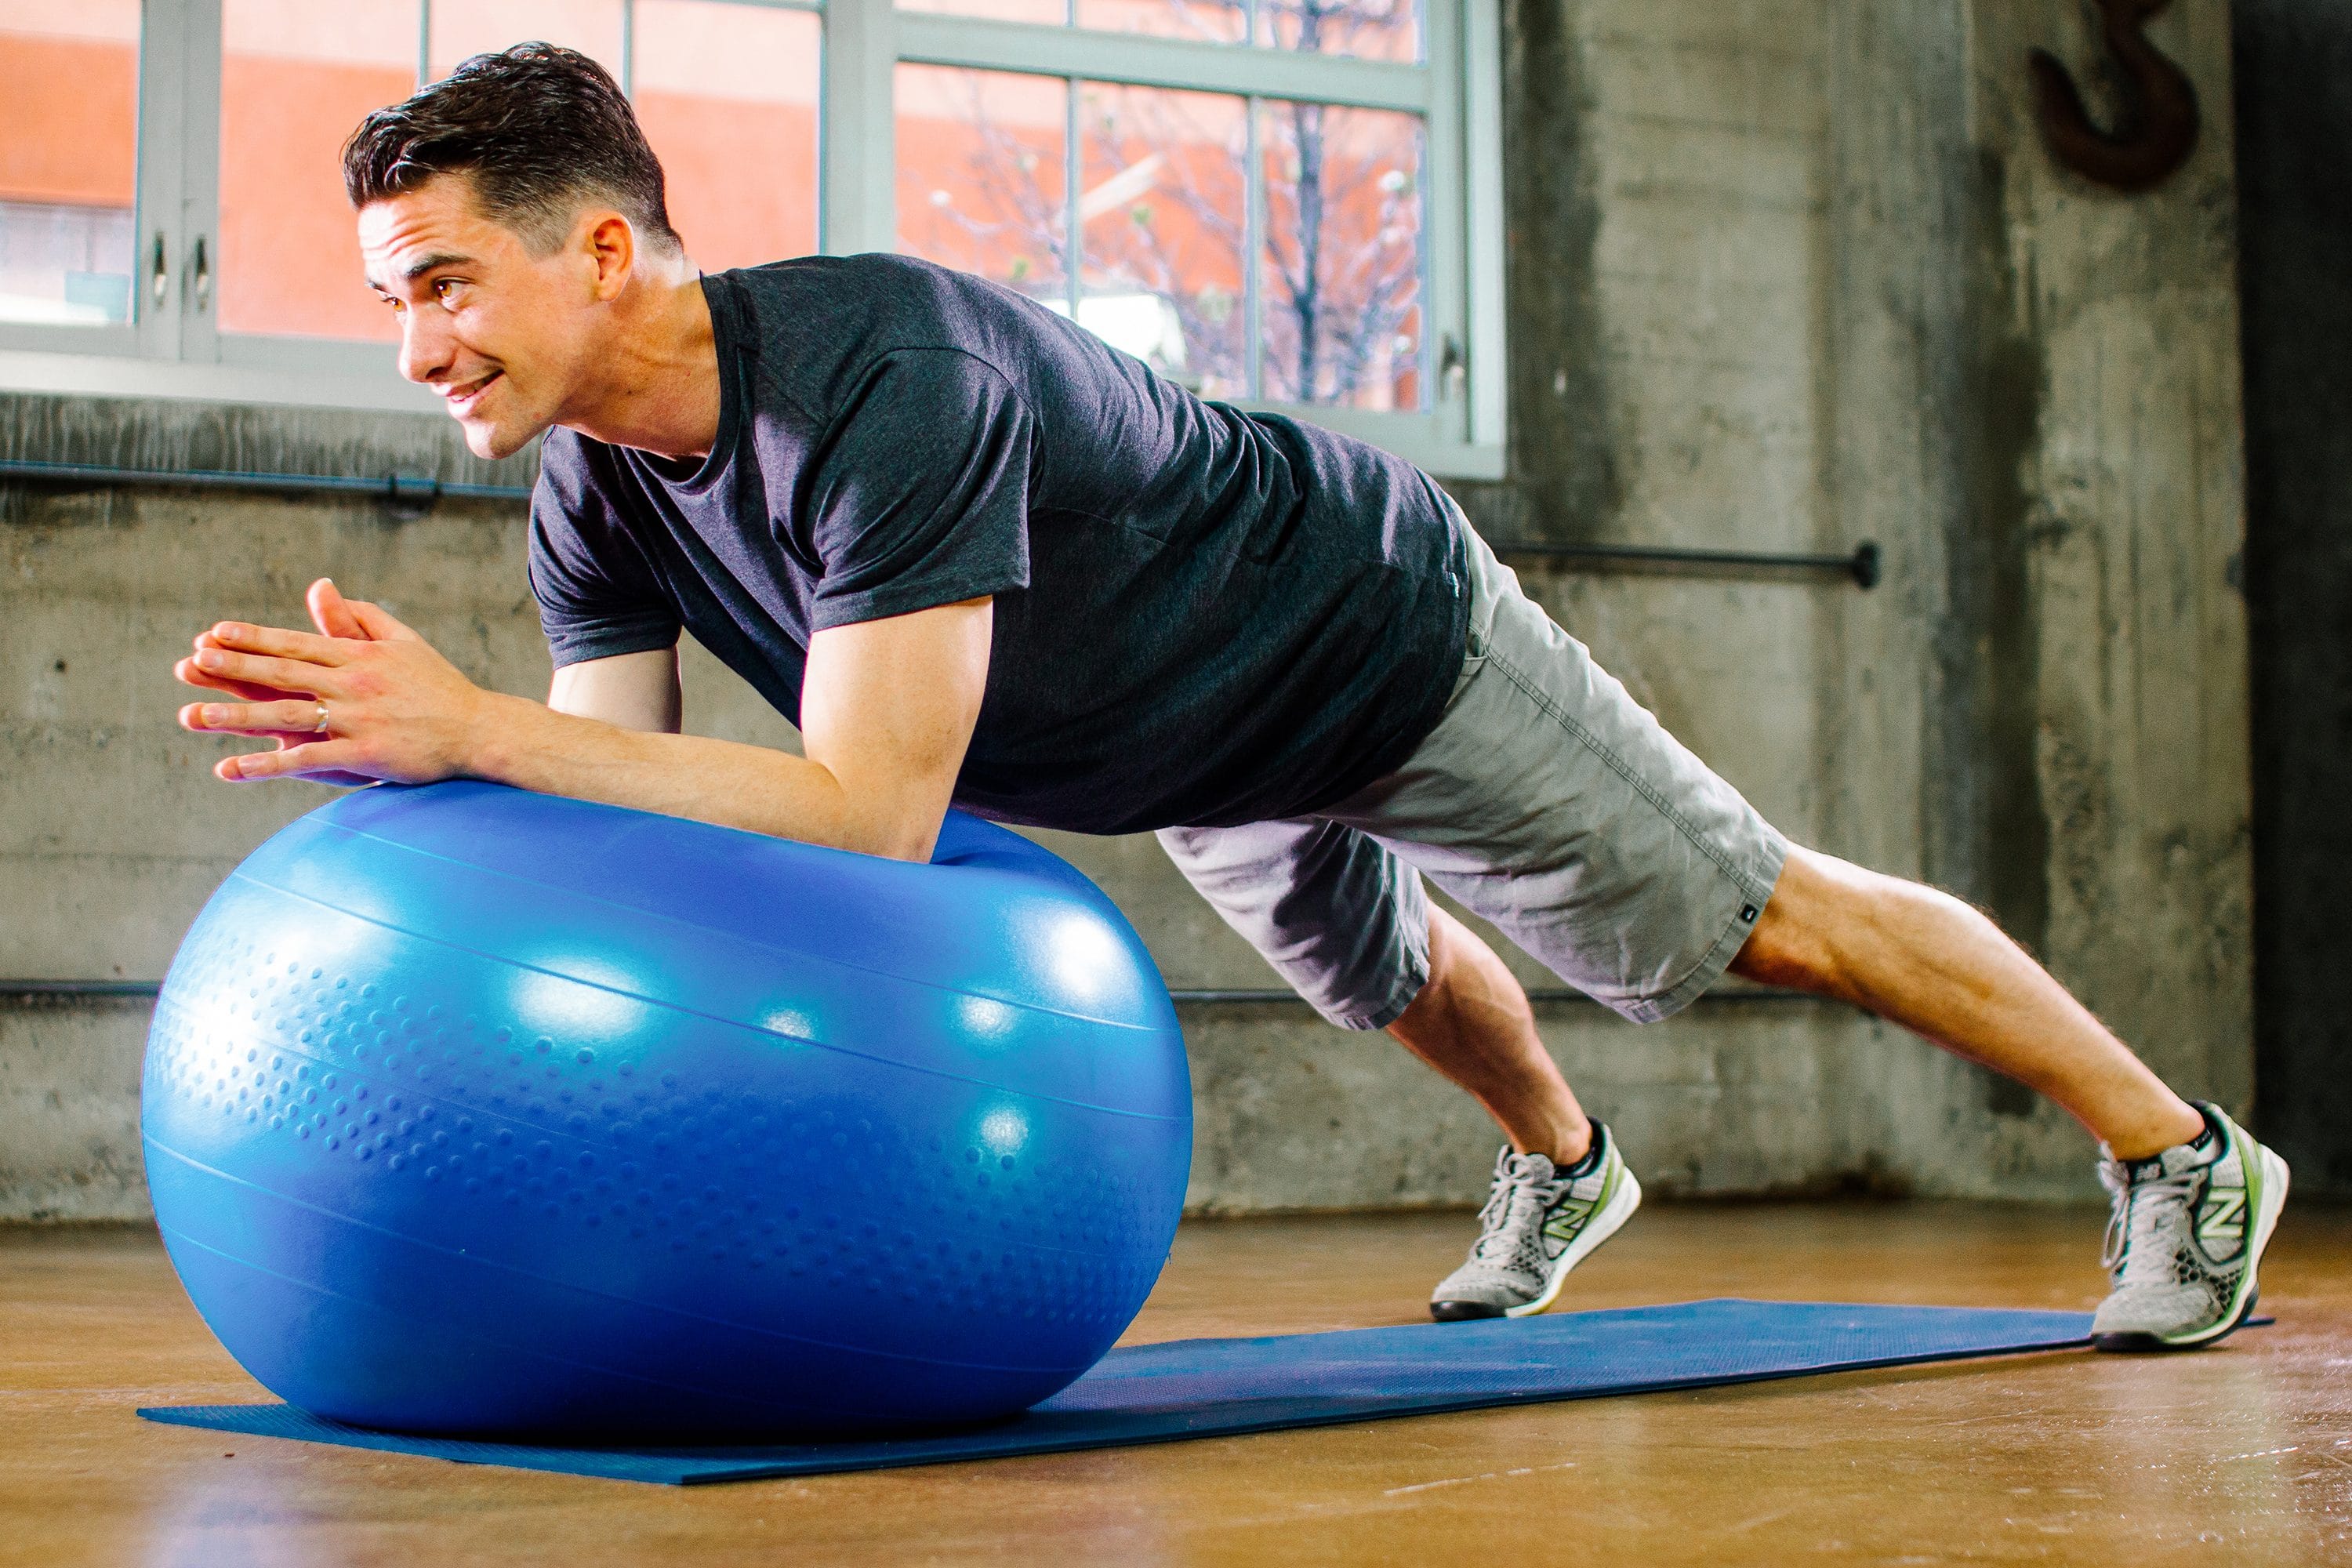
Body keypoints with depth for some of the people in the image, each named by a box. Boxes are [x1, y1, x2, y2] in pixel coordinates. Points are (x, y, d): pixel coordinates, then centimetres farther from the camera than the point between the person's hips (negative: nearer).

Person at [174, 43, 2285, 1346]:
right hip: (1207, 760, 8)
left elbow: (869, 820, -49)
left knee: (1765, 919, 5)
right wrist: (415, 744, -35)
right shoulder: (599, 500, -16)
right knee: (1389, 974, 33)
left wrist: (477, 728, -51)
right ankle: (1562, 1169, 65)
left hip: (1382, 635, -8)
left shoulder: (883, 374, -42)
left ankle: (2181, 1153, 24)